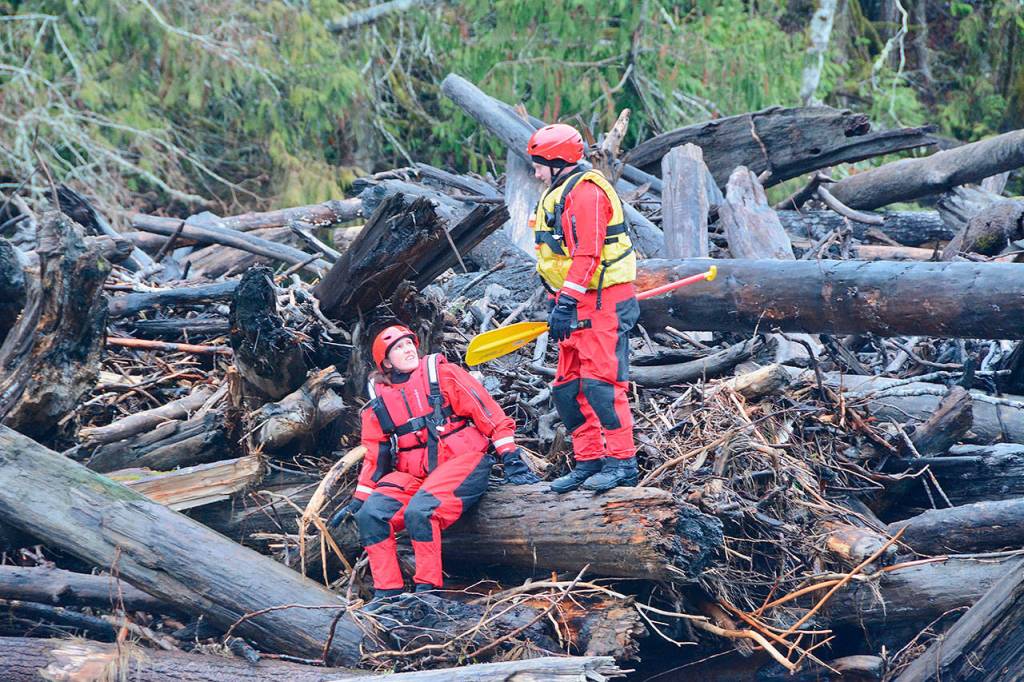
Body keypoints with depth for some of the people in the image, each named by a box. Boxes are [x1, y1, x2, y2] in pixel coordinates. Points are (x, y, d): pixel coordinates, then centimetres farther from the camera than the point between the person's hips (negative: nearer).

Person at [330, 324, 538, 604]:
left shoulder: (441, 374, -1)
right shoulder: (379, 400, 13)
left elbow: (486, 411, -3)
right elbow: (375, 455, 20)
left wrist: (511, 458, -9)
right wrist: (358, 499, 14)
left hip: (462, 460, -5)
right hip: (413, 474, 5)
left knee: (418, 512, -31)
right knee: (369, 514, -17)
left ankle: (428, 589, -18)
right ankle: (387, 592, -11)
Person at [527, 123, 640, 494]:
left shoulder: (584, 191, -14)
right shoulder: (560, 194, 20)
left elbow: (587, 255, -22)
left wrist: (566, 303, -25)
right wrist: (560, 304, 23)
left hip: (603, 303, -11)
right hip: (579, 305, 11)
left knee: (600, 384, -13)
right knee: (566, 389, 9)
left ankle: (623, 463, -10)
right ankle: (590, 460, 13)